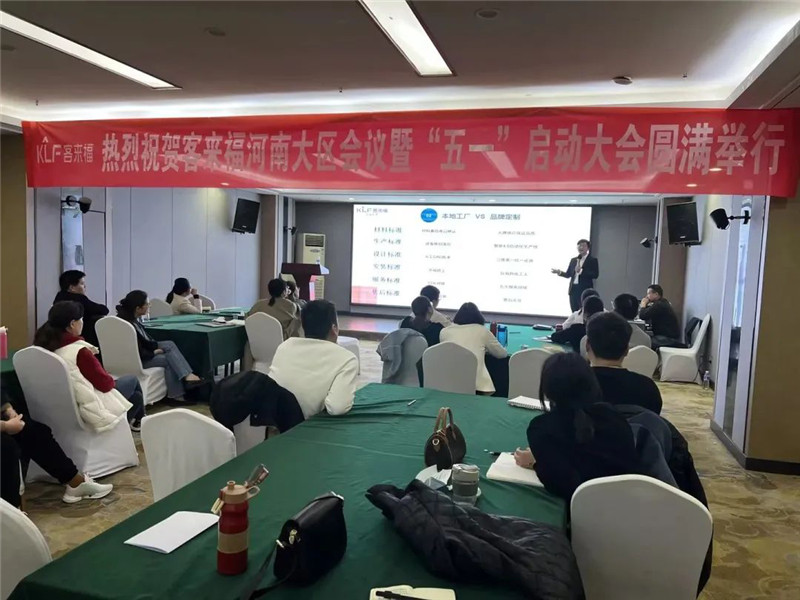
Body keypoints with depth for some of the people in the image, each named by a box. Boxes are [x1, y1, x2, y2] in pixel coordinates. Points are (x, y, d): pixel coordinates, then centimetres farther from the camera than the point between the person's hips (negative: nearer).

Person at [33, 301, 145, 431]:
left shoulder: (46, 346, -5)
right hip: (91, 411, -8)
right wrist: (111, 379, 2)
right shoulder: (79, 351, -28)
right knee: (132, 380, 18)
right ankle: (139, 422, 39)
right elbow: (105, 384, -19)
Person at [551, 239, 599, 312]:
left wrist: (581, 271, -19)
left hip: (585, 290, -5)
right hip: (573, 289, 5)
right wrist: (559, 272, -3)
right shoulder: (573, 260, 15)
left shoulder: (592, 260, -1)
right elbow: (568, 274, 16)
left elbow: (595, 275, -11)